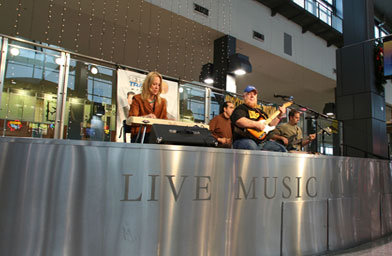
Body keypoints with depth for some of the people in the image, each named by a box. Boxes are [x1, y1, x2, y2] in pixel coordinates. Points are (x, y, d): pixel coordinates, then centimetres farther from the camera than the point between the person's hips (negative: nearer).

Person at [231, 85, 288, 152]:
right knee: (252, 147, -40)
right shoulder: (241, 108, 1)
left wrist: (279, 115, 18)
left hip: (262, 141, 8)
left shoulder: (260, 112, 26)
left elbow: (271, 124, 29)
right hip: (244, 140, -8)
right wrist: (256, 124, -21)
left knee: (282, 150, -1)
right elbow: (238, 121, -20)